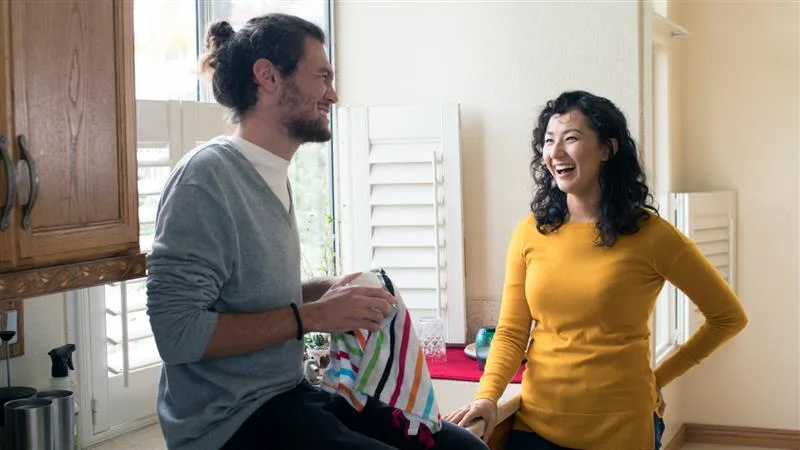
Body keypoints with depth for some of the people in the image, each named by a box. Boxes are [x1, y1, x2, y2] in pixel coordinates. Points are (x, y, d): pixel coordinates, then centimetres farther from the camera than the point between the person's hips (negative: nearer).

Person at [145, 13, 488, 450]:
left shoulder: (273, 176, 10)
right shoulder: (207, 175, -17)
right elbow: (177, 332, -22)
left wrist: (327, 291, 4)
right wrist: (311, 316, -19)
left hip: (288, 395, 9)